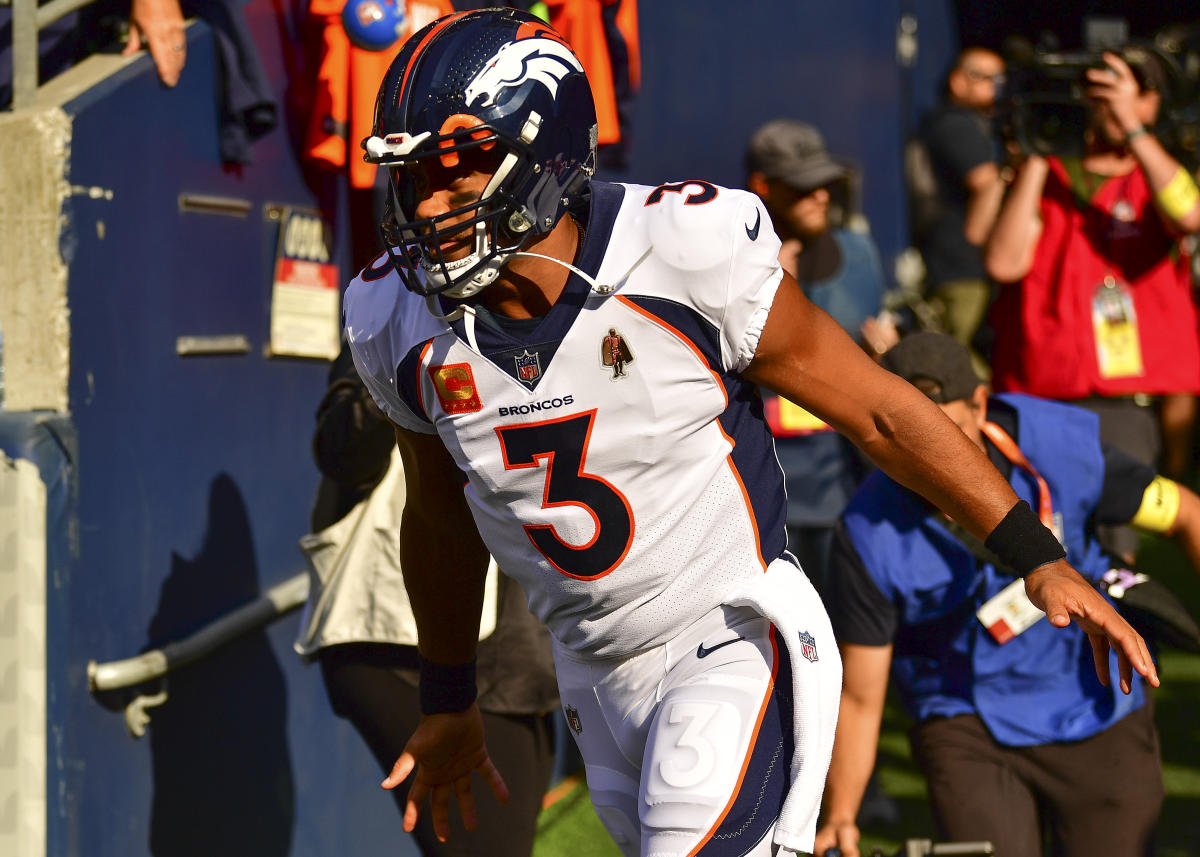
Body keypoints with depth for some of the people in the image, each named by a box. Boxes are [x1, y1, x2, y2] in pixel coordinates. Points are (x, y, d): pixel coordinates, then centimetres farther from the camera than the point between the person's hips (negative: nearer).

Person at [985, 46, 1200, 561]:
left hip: (1123, 402, -1)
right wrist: (1036, 161, -2)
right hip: (1036, 397, 2)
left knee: (1110, 554, -12)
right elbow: (1004, 262, -3)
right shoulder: (1043, 179, 14)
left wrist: (1132, 128, -15)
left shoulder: (1157, 176, 12)